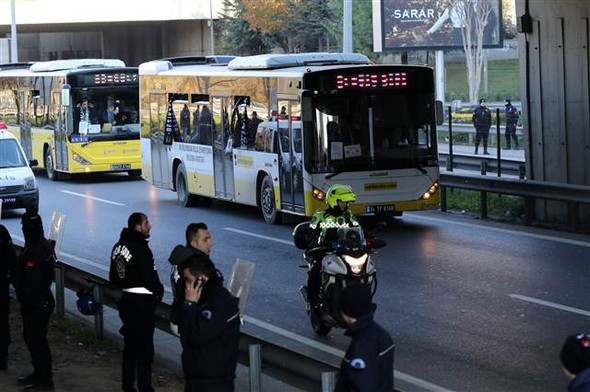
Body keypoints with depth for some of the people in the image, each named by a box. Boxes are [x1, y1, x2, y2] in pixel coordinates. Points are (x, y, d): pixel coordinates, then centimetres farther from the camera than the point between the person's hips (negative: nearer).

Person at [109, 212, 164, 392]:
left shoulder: (119, 246, 6)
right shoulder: (141, 249, -19)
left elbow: (113, 277, 13)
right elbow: (150, 278, -19)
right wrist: (159, 291, -2)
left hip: (126, 300, 8)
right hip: (143, 302, -8)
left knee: (129, 344, 17)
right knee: (145, 347, -1)